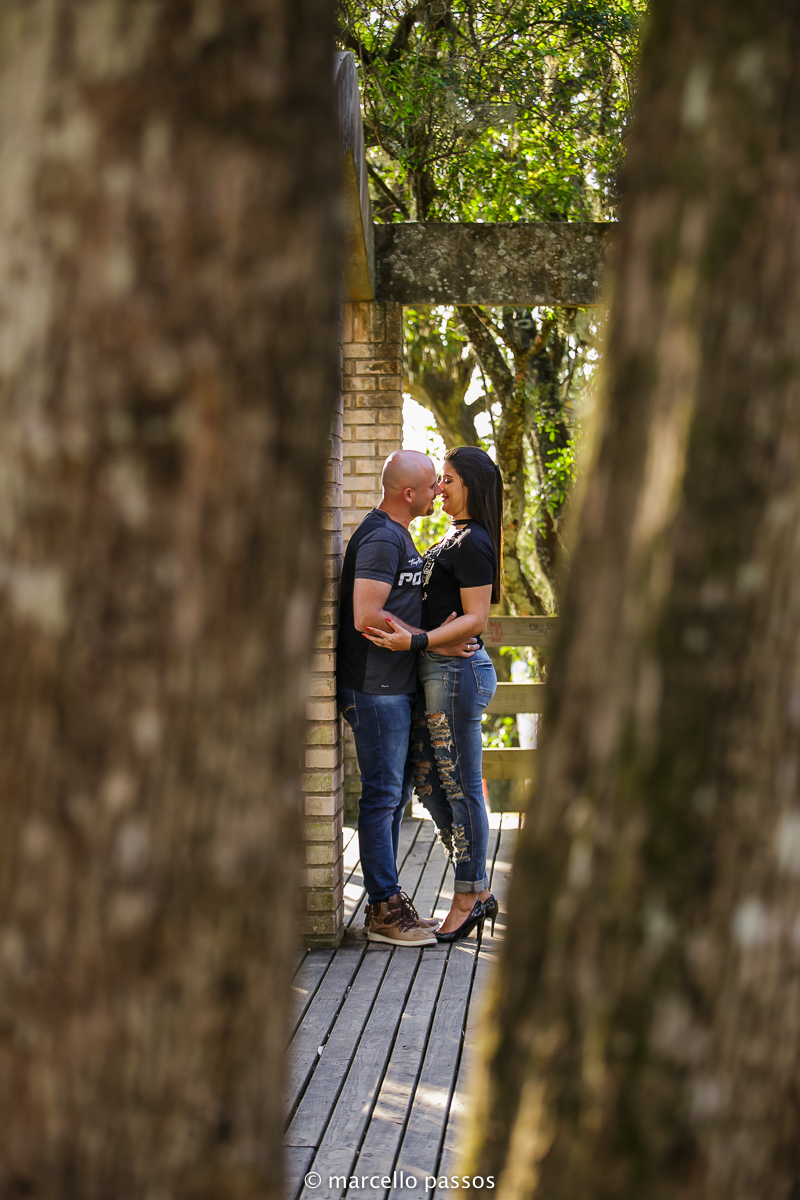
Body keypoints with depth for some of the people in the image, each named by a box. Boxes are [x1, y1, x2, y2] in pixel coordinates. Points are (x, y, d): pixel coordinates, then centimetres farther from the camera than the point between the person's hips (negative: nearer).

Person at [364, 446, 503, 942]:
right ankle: (477, 889, 21)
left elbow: (475, 621, -20)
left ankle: (470, 896, 9)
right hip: (439, 674, 10)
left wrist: (416, 642, -29)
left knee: (460, 787, -2)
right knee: (428, 780, 13)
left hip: (456, 672, -10)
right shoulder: (456, 538, 17)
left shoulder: (472, 543, -14)